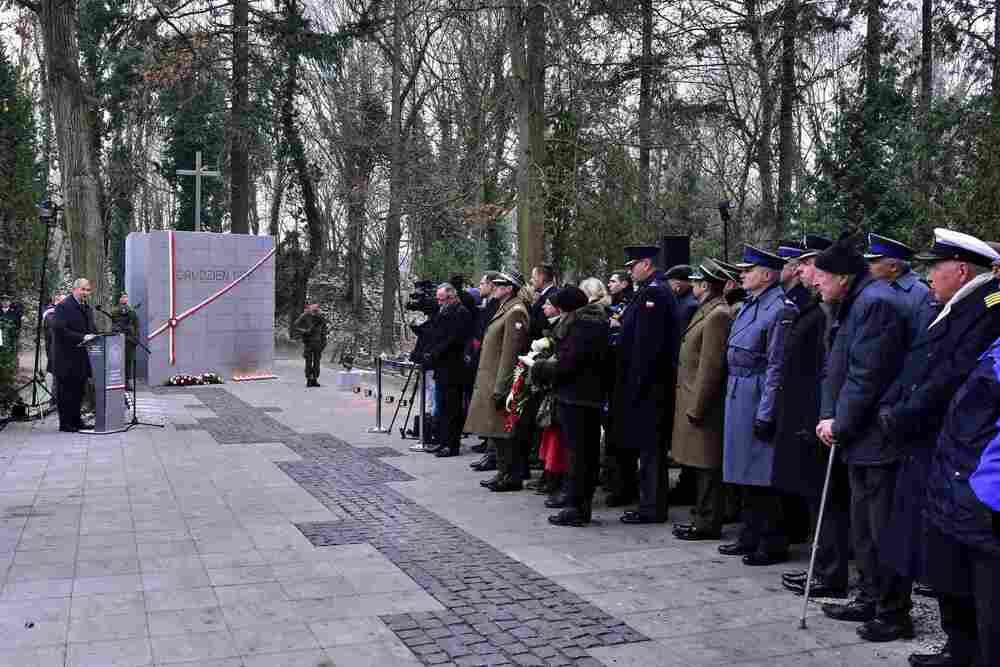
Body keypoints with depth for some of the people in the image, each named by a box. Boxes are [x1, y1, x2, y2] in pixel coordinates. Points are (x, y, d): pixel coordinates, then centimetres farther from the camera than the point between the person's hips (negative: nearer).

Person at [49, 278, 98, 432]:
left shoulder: (86, 308, 17)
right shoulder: (64, 307, -10)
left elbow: (91, 328, 24)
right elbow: (59, 329, -20)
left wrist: (92, 336, 2)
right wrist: (81, 338, -22)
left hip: (82, 355, 8)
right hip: (67, 357, -8)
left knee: (79, 389, 11)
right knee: (67, 389, -2)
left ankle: (76, 420, 19)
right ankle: (65, 423, 3)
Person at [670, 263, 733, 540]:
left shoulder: (718, 315, -16)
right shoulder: (705, 312, 15)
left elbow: (710, 367, -20)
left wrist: (696, 408, -19)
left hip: (703, 405, -10)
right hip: (694, 402, 10)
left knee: (706, 466, -2)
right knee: (700, 466, 15)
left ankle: (708, 524, 6)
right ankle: (703, 518, 24)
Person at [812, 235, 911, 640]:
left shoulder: (876, 303, -18)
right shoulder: (852, 305, 14)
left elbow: (866, 375, -22)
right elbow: (835, 367, 14)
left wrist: (840, 424, -14)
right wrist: (829, 416, 2)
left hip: (878, 439, -10)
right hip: (860, 438, 10)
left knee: (884, 530, -1)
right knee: (863, 527, 19)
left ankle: (893, 614, 11)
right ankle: (870, 600, 31)